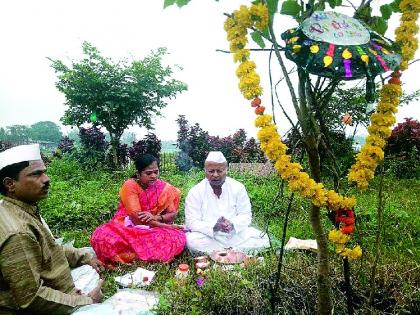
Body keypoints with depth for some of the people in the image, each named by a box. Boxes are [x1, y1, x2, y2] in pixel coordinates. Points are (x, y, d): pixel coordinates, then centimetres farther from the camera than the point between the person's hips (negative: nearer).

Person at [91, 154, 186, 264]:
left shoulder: (164, 188, -2)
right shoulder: (130, 185, -12)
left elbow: (172, 214, -2)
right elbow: (137, 217, -19)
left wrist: (156, 218, -24)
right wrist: (167, 226, -20)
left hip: (153, 230, 3)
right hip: (127, 228, -3)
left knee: (178, 237, -27)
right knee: (101, 236, -33)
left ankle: (127, 254, -19)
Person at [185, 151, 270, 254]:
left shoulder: (238, 188, 0)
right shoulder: (195, 192, -5)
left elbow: (246, 216, 0)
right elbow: (191, 222, -11)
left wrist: (232, 224, -22)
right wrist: (214, 226, -28)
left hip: (236, 234, 2)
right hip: (208, 236, -2)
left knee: (262, 240, -17)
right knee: (192, 240, -31)